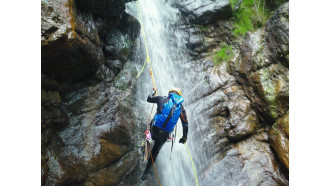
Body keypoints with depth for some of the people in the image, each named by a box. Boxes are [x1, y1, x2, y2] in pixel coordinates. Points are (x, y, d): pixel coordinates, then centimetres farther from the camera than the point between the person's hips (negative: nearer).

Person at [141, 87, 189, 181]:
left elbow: (149, 99, 16)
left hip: (154, 128, -1)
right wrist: (184, 137, 18)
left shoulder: (163, 99, 3)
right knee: (155, 151, 21)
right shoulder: (181, 108, 8)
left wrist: (154, 91, 35)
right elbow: (185, 124, 7)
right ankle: (146, 172, 26)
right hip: (164, 135, 2)